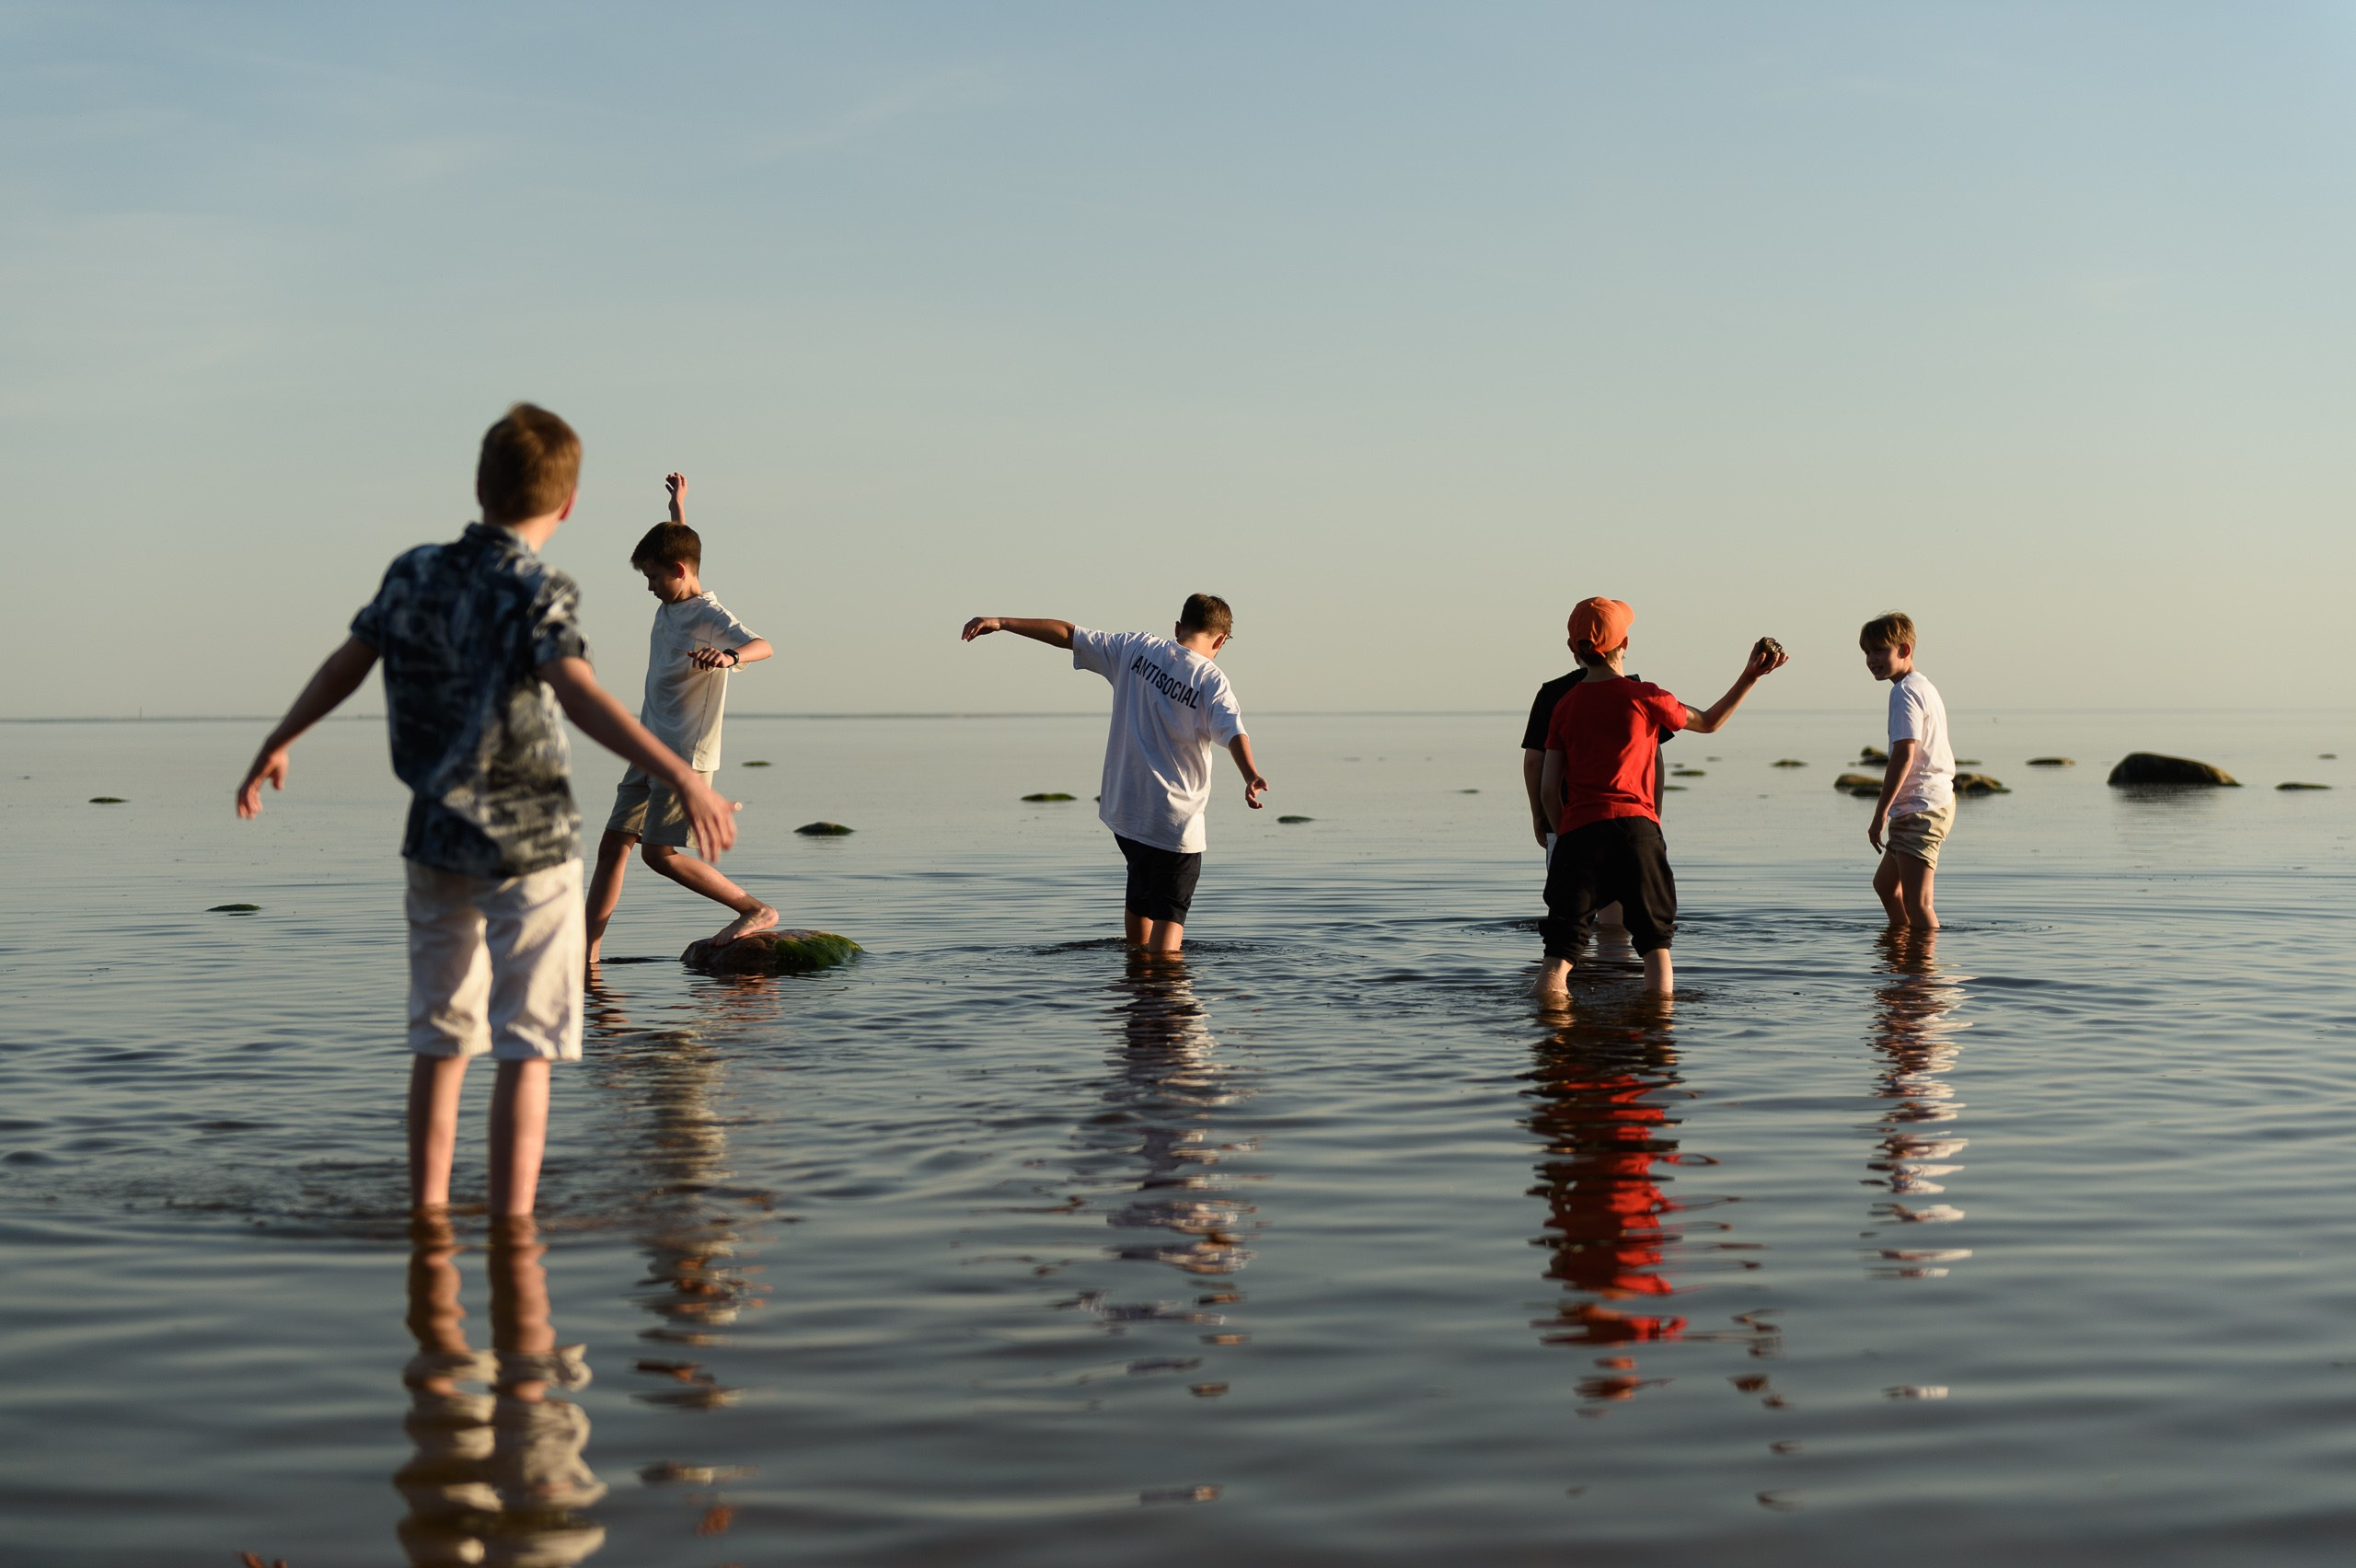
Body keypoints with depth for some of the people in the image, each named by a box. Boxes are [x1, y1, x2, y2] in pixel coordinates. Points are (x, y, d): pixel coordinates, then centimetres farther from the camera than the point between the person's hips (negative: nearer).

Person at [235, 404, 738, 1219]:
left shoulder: (414, 573, 4)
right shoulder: (540, 592, -13)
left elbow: (345, 666, 11)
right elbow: (577, 693, -28)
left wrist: (274, 747, 25)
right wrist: (680, 776, -36)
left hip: (437, 838, 6)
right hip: (529, 844, -6)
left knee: (441, 1040, 16)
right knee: (526, 1047, -2)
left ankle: (427, 1215, 21)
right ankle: (509, 1227, -5)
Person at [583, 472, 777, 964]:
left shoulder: (710, 617, -14)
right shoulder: (670, 605, 11)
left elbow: (763, 644, -34)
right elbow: (675, 549, 35)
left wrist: (730, 656, -53)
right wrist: (678, 508, 41)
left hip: (686, 756, -9)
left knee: (659, 851, -13)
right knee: (613, 845, 4)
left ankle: (757, 910, -6)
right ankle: (585, 956, 6)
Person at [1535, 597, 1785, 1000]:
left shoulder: (1565, 706, 11)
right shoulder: (1643, 697, 3)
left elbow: (1549, 791, 8)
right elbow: (1709, 722, 19)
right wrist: (1751, 676, 24)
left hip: (1578, 833, 2)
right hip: (1635, 828, -2)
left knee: (1560, 951, 0)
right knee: (1656, 941, 10)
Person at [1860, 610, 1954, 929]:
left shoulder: (1904, 691, -13)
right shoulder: (1925, 687, 19)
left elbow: (1904, 755, -21)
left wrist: (1880, 814, -19)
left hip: (1920, 808, -11)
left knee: (1917, 902, -13)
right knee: (1885, 883, 26)